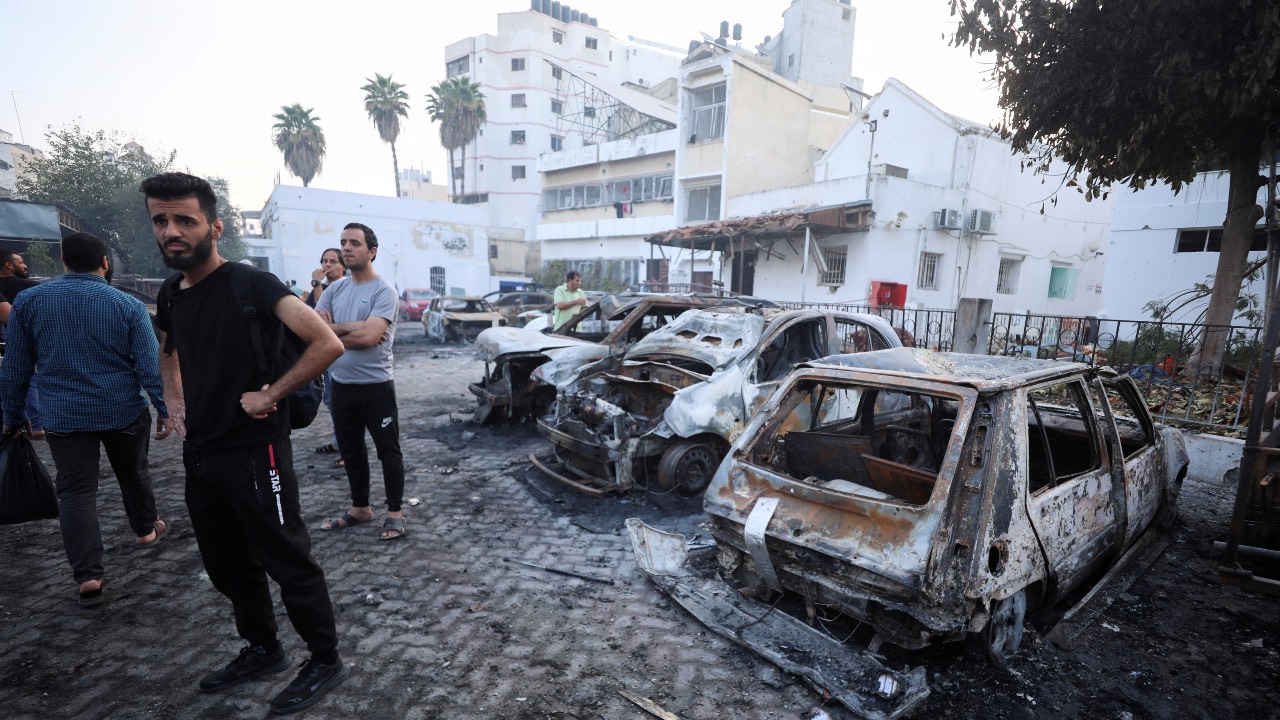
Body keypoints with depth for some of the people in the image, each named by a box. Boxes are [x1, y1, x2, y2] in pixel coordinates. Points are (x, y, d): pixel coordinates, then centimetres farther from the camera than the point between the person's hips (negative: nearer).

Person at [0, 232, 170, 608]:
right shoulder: (129, 305, -8)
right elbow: (150, 365, -10)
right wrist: (164, 409, -3)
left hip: (65, 416, 1)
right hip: (124, 411, 0)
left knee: (76, 491, 4)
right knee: (133, 474, 20)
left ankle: (88, 574, -1)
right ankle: (146, 529, 39)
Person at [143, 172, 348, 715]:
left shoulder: (249, 284, -15)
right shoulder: (170, 294, 8)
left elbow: (327, 344, -26)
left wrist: (270, 394, -20)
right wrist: (174, 402, 13)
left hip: (255, 453, -8)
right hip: (199, 456, 8)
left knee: (289, 564, 3)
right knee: (227, 566, 20)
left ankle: (325, 662, 21)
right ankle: (263, 651, 40)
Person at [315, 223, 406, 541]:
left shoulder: (384, 291, -11)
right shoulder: (335, 289, 8)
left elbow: (369, 337, -23)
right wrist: (351, 328, -14)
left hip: (376, 386, -7)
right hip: (341, 385, 7)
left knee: (388, 451, 4)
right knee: (350, 451, 18)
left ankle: (395, 513, 16)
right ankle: (360, 507, 35)